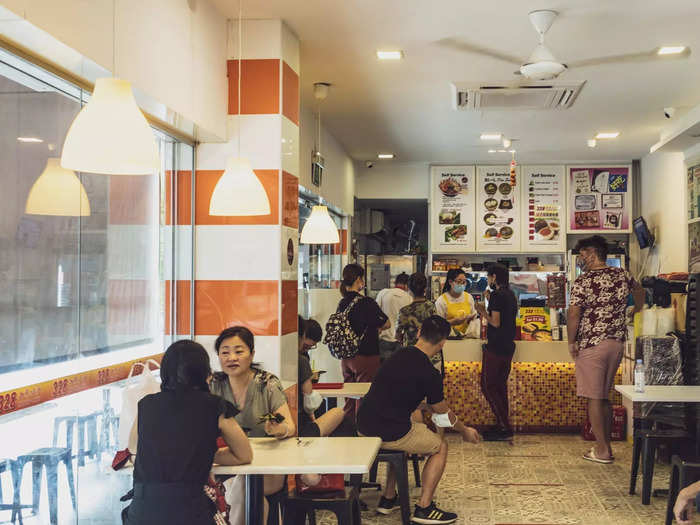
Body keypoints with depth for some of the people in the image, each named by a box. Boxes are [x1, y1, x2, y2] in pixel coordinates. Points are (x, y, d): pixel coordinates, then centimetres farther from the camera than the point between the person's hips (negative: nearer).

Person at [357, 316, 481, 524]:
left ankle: (388, 499, 34)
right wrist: (465, 431, 21)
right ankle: (423, 508, 9)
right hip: (389, 433, -8)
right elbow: (443, 413, 3)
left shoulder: (398, 356, 11)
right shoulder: (429, 373, -12)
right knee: (440, 447, 13)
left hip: (364, 426, 8)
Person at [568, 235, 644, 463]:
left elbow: (573, 316, -16)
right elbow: (639, 291, 27)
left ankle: (602, 450, 4)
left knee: (594, 398, 1)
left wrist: (571, 342, -2)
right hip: (617, 342, 6)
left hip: (592, 345, -6)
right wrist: (636, 310, 46)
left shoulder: (582, 282, -13)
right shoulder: (622, 276, 6)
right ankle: (606, 446, 21)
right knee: (604, 397, 16)